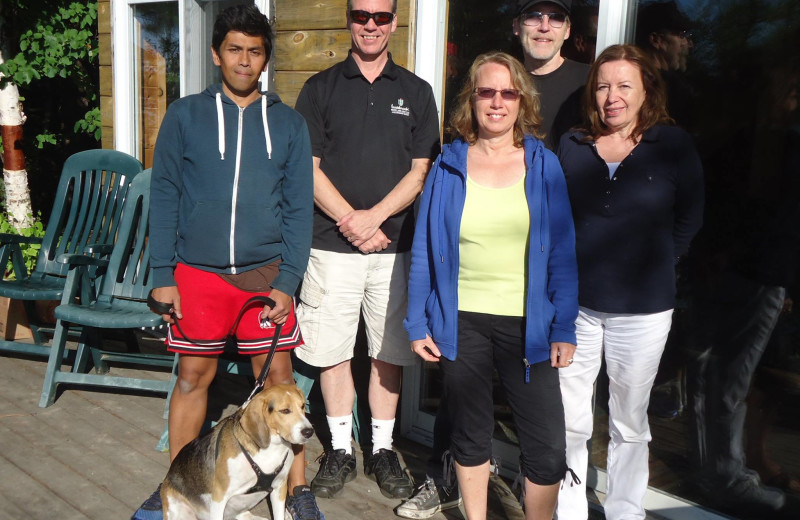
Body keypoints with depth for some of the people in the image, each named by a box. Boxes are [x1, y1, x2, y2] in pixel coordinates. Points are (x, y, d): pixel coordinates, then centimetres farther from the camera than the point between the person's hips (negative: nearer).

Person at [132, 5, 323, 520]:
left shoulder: (288, 123, 5)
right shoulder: (185, 115, 4)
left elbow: (299, 209, 2)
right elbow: (164, 198, 4)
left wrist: (287, 282, -6)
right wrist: (162, 276, -3)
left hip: (265, 273, 0)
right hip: (197, 273, 0)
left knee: (278, 376, 3)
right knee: (193, 375, 10)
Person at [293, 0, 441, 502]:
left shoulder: (416, 92, 8)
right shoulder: (321, 88, 6)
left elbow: (421, 172, 2)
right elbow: (309, 169, 0)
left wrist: (372, 217, -11)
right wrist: (352, 223, -10)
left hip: (395, 244, 1)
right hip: (331, 242, 0)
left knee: (389, 350, 8)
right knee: (333, 350, 5)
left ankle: (383, 449, 23)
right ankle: (340, 450, 21)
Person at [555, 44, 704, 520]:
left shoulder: (674, 146, -1)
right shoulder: (573, 146, 4)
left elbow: (689, 221, 7)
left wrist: (655, 266, 3)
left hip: (642, 310, -1)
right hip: (575, 303, 2)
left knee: (629, 423, 13)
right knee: (568, 420, 8)